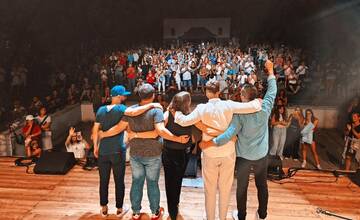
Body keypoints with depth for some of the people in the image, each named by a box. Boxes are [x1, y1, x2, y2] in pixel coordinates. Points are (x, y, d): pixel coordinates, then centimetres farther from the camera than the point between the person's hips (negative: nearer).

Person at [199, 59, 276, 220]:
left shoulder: (240, 114, -21)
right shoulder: (264, 109, -13)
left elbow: (229, 134, -30)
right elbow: (272, 91, 2)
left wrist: (209, 143, -27)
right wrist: (270, 71, 12)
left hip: (243, 156, -3)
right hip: (262, 155, 3)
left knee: (242, 187, 15)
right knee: (262, 185, 20)